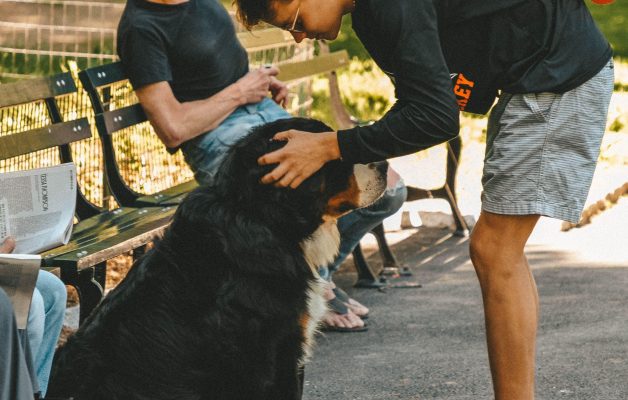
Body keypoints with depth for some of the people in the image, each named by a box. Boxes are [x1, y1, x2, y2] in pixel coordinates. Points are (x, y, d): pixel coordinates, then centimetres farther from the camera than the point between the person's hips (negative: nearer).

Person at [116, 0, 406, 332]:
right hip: (218, 136, -9)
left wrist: (260, 80, 10)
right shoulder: (141, 27, -14)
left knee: (387, 190, -2)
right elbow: (173, 129, -20)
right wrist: (241, 92, -10)